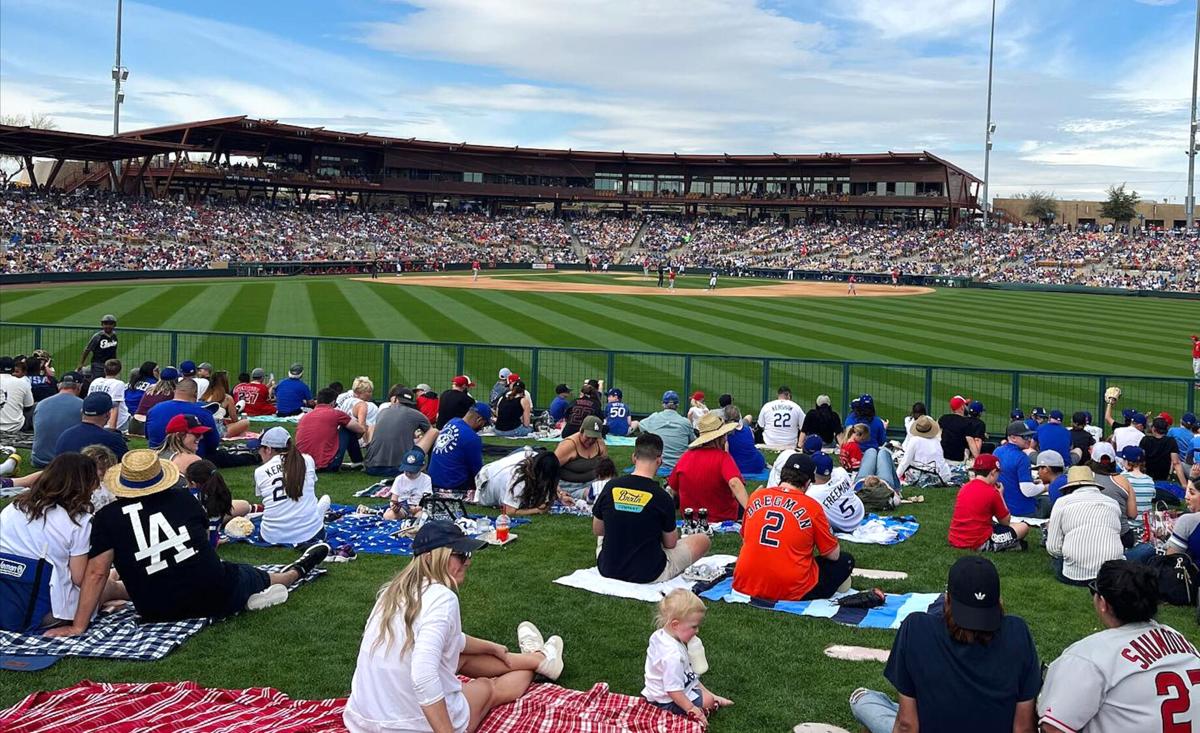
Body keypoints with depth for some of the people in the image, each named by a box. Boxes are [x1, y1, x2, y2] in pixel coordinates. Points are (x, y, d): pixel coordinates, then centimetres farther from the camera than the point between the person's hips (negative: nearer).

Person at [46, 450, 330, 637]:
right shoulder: (183, 497, 5)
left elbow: (96, 573, -9)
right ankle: (298, 569, 50)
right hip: (218, 595, 1)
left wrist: (78, 626, -6)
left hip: (160, 614, 0)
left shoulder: (107, 518, -3)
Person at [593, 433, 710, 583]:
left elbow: (597, 530, 5)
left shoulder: (611, 487, -8)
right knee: (703, 540, 12)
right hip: (648, 575, -3)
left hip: (607, 570, 3)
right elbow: (670, 543, -5)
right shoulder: (662, 497, -18)